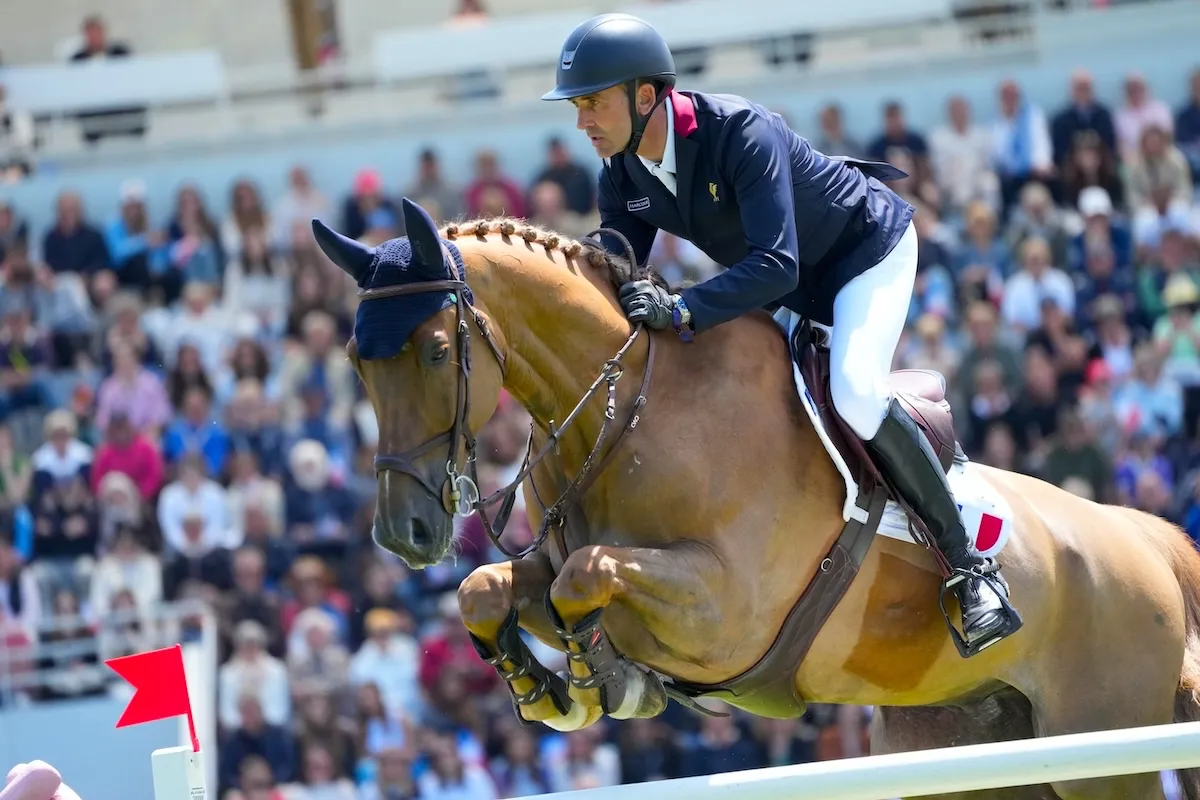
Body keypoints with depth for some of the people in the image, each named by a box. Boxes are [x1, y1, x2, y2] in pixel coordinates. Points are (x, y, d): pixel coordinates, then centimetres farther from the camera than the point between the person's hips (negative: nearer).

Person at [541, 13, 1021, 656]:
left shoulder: (741, 134, -37)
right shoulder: (623, 175, -13)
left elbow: (776, 265, -44)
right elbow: (615, 272, -7)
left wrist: (681, 312, -55)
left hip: (867, 248, -9)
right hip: (789, 287, 9)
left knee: (855, 393, -30)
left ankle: (968, 565, -19)